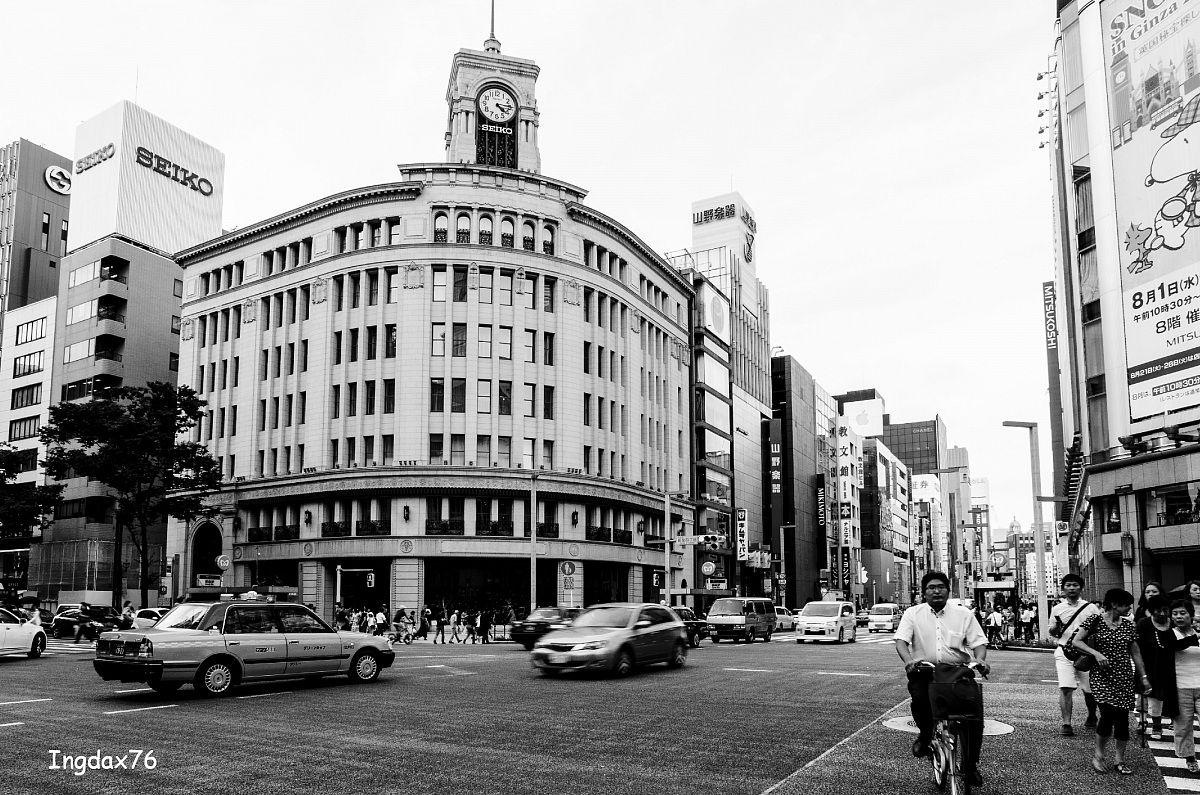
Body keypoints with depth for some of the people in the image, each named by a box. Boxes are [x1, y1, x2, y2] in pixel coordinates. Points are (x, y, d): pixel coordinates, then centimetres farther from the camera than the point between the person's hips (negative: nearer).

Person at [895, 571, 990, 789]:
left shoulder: (964, 614, 10)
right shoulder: (913, 614, 7)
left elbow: (978, 641, 4)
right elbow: (901, 640, -5)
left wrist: (980, 659, -18)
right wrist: (908, 660, -25)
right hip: (924, 671, -1)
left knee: (975, 714, -12)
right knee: (919, 698, -31)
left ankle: (971, 765, 10)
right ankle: (925, 733, 2)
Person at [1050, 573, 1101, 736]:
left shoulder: (1091, 608, 5)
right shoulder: (1057, 609, 8)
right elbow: (1052, 633, 14)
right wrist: (1056, 628, -9)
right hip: (1064, 651, 0)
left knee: (1089, 689, 11)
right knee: (1065, 688, -13)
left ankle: (1091, 716, 38)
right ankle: (1066, 724, -13)